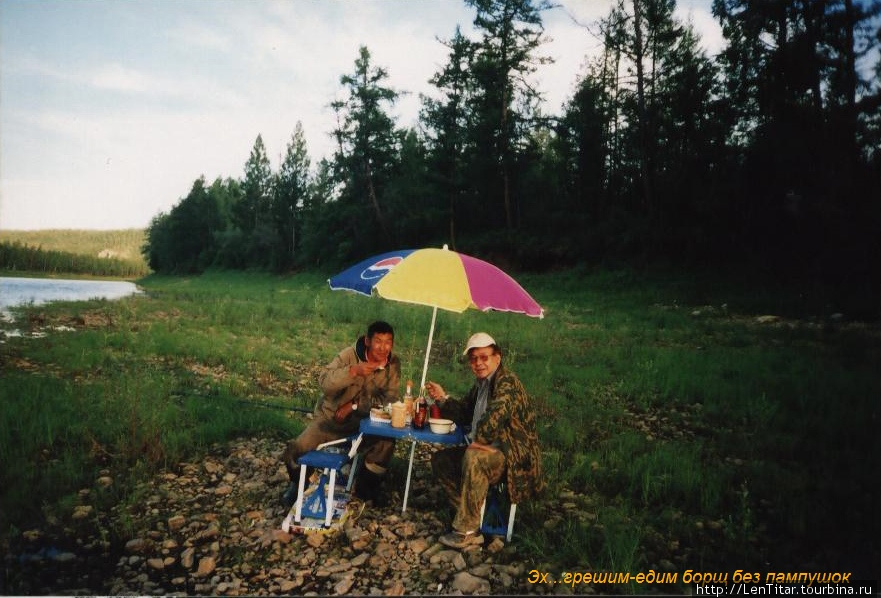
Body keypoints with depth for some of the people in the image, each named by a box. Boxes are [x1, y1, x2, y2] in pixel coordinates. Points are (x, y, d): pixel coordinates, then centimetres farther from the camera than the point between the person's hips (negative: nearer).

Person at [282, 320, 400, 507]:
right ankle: (298, 483, 20)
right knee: (295, 450, -16)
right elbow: (325, 381, -25)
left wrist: (354, 404, -21)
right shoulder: (350, 354, -16)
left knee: (386, 444, -24)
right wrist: (353, 371, -41)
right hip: (331, 417, -1)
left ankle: (365, 489, 4)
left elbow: (390, 399, -12)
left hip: (363, 422, 1)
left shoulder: (393, 364, -9)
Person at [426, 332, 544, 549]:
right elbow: (464, 413, 23)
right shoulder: (480, 384, 13)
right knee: (440, 460, 8)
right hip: (489, 450, 10)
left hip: (513, 457, -10)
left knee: (473, 457, -36)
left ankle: (467, 530, -24)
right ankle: (470, 514, 4)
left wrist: (479, 440, -23)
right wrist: (443, 398, 8)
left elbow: (494, 416, -35)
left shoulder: (507, 382, -17)